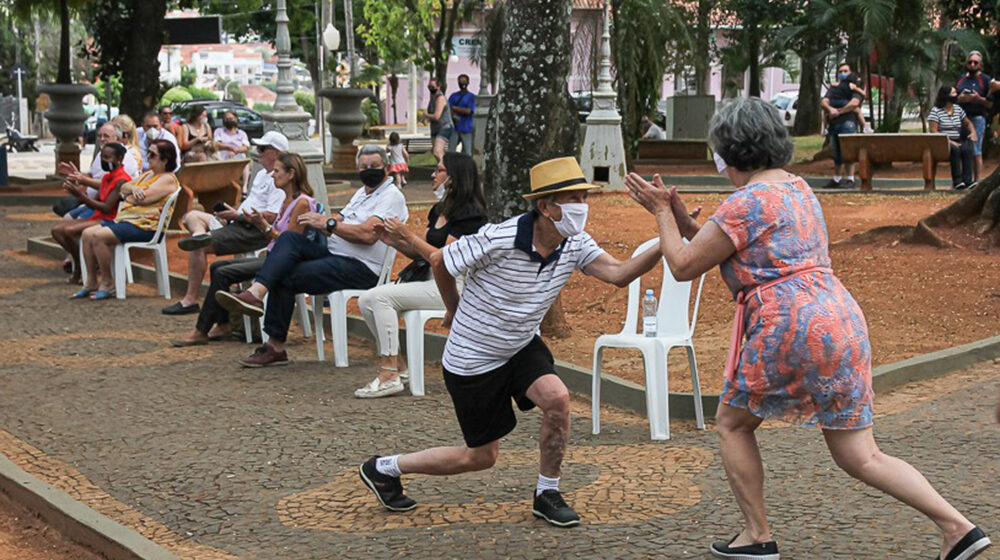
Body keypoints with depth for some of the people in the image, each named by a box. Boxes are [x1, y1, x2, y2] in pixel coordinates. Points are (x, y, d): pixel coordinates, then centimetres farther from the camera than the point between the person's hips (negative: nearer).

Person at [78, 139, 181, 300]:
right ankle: (91, 282, 1)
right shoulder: (147, 174, 23)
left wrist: (127, 197, 1)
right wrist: (132, 188, -8)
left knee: (98, 236, -24)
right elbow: (123, 187, 16)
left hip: (145, 226, -10)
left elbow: (142, 198, -19)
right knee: (87, 234, -1)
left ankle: (107, 284, -13)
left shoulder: (168, 179, -9)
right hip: (126, 219, 10)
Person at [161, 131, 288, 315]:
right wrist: (231, 212, 9)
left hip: (254, 231, -11)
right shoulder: (262, 174, 21)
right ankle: (201, 235, -27)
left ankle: (191, 299, -17)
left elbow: (271, 217, -22)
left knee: (198, 248, -21)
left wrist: (237, 215, -15)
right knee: (192, 216, 7)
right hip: (240, 224, 11)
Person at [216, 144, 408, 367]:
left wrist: (328, 223, -16)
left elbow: (368, 234, -21)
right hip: (334, 254, 8)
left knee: (286, 278, -18)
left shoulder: (392, 196, -6)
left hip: (360, 268, -8)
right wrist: (317, 222, -4)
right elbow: (337, 228, 19)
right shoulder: (362, 192, 25)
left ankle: (276, 347, -15)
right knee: (290, 238, -16)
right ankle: (256, 292, -30)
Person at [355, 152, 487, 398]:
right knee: (366, 301, -4)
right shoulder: (440, 210, 18)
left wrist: (408, 236, -16)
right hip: (429, 280, 9)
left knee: (381, 297, -23)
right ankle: (397, 363, 1)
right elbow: (421, 253, 20)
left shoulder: (469, 214, -12)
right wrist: (394, 241, 3)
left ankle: (390, 375, -22)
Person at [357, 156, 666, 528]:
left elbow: (618, 273, -23)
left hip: (521, 347, 5)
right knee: (482, 456, 4)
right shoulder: (498, 239, -27)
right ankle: (384, 468, 23)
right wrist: (455, 311, 5)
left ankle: (546, 494, 0)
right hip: (472, 360, -5)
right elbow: (439, 262, -12)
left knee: (556, 398, -23)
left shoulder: (574, 244, -10)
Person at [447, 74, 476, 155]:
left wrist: (454, 108, -1)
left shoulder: (471, 96, 4)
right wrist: (461, 111, -12)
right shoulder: (453, 96, 15)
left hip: (466, 130, -3)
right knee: (450, 152, -3)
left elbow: (468, 111, -9)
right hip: (454, 128, 3)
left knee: (467, 153, -2)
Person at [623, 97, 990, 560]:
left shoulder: (749, 201, -9)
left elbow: (684, 266, -4)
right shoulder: (797, 188, 21)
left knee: (732, 423, 15)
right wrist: (682, 221, 25)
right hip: (841, 323, 9)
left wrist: (662, 212, 10)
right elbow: (747, 257, 27)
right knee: (860, 457, 10)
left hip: (791, 329, -9)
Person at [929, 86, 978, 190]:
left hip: (957, 141, 5)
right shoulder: (936, 111, -4)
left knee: (967, 149, -27)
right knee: (955, 150, -35)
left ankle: (967, 180, -31)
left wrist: (973, 132, 4)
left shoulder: (958, 109, 16)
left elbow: (968, 123, 26)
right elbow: (933, 131, -12)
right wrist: (949, 141, -22)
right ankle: (957, 181, -34)